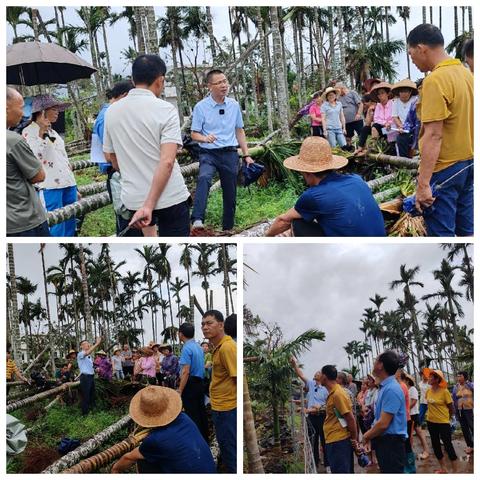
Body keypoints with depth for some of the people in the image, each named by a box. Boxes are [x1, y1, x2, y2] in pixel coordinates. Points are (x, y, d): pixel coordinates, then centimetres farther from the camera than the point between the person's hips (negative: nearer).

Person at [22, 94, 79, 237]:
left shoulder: (52, 132, 22)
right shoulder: (28, 132, -2)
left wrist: (74, 187, 23)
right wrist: (41, 133, -17)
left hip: (68, 183, 8)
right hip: (50, 187, -8)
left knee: (70, 226, 9)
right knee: (56, 230, -10)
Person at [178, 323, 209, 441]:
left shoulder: (187, 348, -16)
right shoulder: (199, 347, 10)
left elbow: (186, 372, -22)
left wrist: (180, 391, -20)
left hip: (190, 384, -9)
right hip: (200, 383, 9)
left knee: (192, 415, -2)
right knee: (201, 413, 14)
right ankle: (204, 439, 22)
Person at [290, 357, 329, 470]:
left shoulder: (326, 389, -5)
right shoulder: (311, 384, 7)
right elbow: (301, 375, 2)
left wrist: (320, 407, -21)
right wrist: (294, 364, -8)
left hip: (322, 417, -4)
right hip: (311, 416, 4)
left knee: (324, 440, 3)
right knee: (313, 440, 11)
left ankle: (327, 463, 13)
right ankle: (315, 462, 21)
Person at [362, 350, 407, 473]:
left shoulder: (391, 389, -21)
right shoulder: (384, 387, 11)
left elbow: (383, 424, -23)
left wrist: (366, 437, -8)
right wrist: (370, 433, 7)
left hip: (391, 443, -10)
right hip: (384, 441, 10)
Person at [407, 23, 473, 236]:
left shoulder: (435, 80, -18)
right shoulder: (466, 73, 9)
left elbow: (434, 135, -23)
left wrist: (423, 183, -24)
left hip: (444, 168, -9)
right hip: (468, 162, 9)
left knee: (441, 232, -2)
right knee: (466, 230, 14)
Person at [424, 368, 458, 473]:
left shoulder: (444, 391, -16)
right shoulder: (428, 391, -1)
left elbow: (451, 408, -7)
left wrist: (446, 418, 5)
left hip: (443, 422, -6)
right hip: (431, 422, 6)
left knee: (448, 445, -1)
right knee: (436, 445, 14)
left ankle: (454, 471, 10)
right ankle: (443, 469, 29)